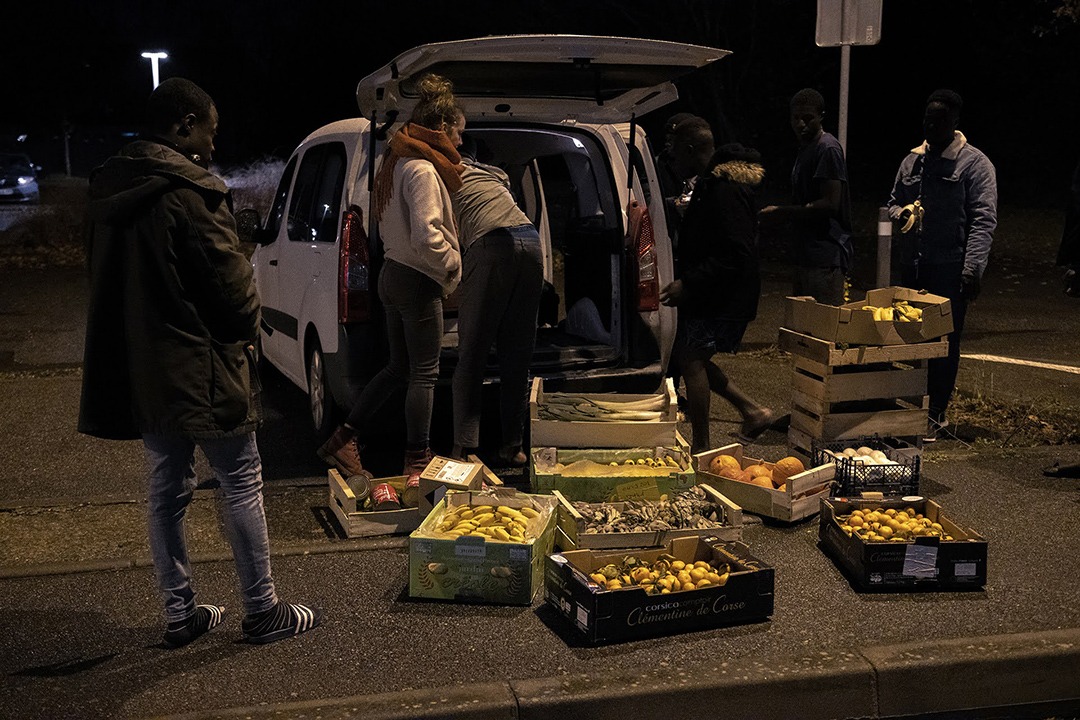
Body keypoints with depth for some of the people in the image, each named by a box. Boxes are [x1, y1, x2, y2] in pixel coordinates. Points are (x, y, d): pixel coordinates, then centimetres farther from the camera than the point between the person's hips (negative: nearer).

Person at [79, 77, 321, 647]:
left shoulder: (108, 191, 9)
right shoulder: (188, 192, -18)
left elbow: (109, 281, 14)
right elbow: (229, 280, -16)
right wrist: (247, 329, 3)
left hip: (139, 369, 8)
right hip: (198, 369, -8)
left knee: (167, 488, 15)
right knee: (241, 482, 3)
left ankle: (179, 613, 23)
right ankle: (262, 612, 12)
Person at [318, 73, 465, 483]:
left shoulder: (399, 163, 13)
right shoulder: (422, 170, -18)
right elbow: (427, 236, -26)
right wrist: (454, 266, -11)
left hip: (394, 276, 10)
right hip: (418, 283, -10)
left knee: (398, 368, 17)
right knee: (424, 374, 2)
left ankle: (344, 441, 18)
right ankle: (418, 462, 12)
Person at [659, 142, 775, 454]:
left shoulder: (727, 192, -19)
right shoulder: (709, 187, 15)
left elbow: (734, 255, -25)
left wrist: (688, 283, -25)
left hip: (724, 298, -11)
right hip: (710, 296, 11)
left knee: (691, 358, -9)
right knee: (690, 356, 13)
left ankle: (701, 447, -2)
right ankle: (753, 410, 20)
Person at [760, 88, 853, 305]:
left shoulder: (828, 149, -12)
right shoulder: (805, 148, 19)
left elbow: (830, 204, -20)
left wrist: (782, 213, -16)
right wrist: (782, 213, 8)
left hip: (826, 258, -10)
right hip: (807, 255, 10)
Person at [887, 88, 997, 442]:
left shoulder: (974, 163, -4)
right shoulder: (913, 160, 14)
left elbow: (984, 220, -9)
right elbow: (894, 200, 25)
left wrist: (973, 267, -19)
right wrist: (900, 212, -1)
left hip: (951, 269, -5)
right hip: (914, 266, 6)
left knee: (945, 343, -3)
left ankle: (935, 415, 5)